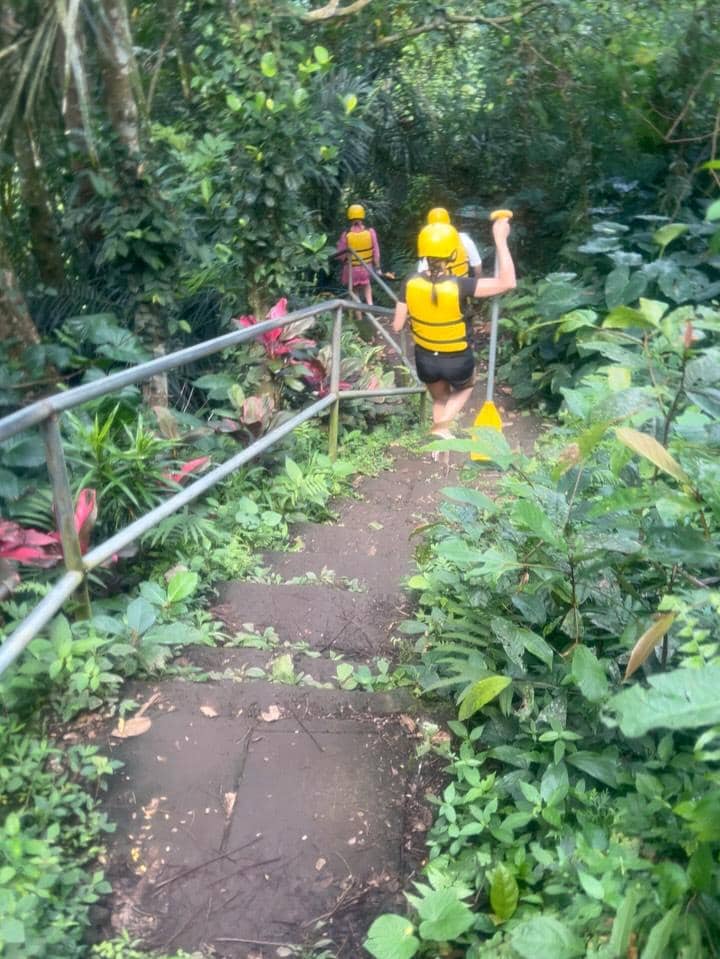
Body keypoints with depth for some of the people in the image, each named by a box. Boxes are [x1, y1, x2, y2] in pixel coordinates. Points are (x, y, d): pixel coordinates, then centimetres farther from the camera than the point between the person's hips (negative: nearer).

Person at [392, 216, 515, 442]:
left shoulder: (411, 284, -17)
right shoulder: (459, 286, -29)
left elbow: (397, 326, -8)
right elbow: (507, 282, -28)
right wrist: (500, 239, -25)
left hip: (425, 359, 3)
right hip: (457, 361, -3)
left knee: (440, 399, 31)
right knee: (465, 388, 32)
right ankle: (442, 425, 11)